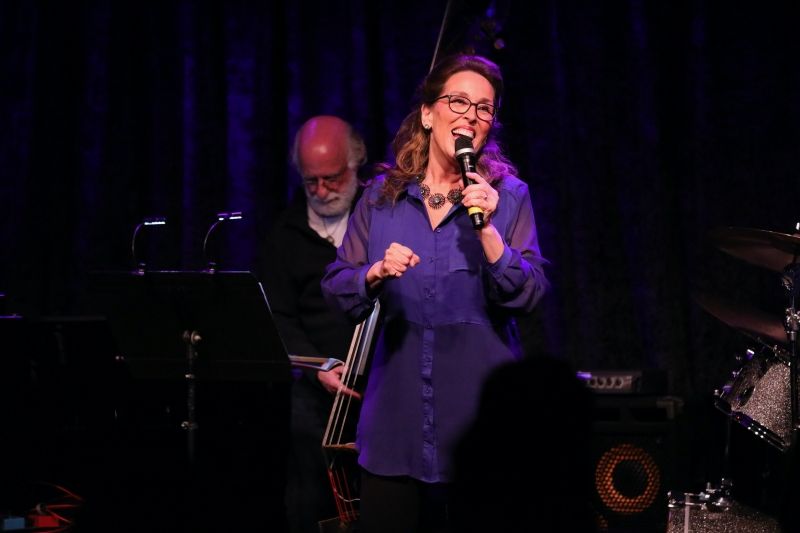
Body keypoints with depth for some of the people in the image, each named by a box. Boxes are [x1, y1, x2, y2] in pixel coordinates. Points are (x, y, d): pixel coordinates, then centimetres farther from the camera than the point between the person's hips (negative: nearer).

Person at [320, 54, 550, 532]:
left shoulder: (508, 195, 2)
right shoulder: (382, 196, 7)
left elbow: (528, 294, -9)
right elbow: (337, 290, 4)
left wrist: (487, 228, -21)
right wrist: (377, 273, -16)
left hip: (479, 408, -2)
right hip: (397, 414, 2)